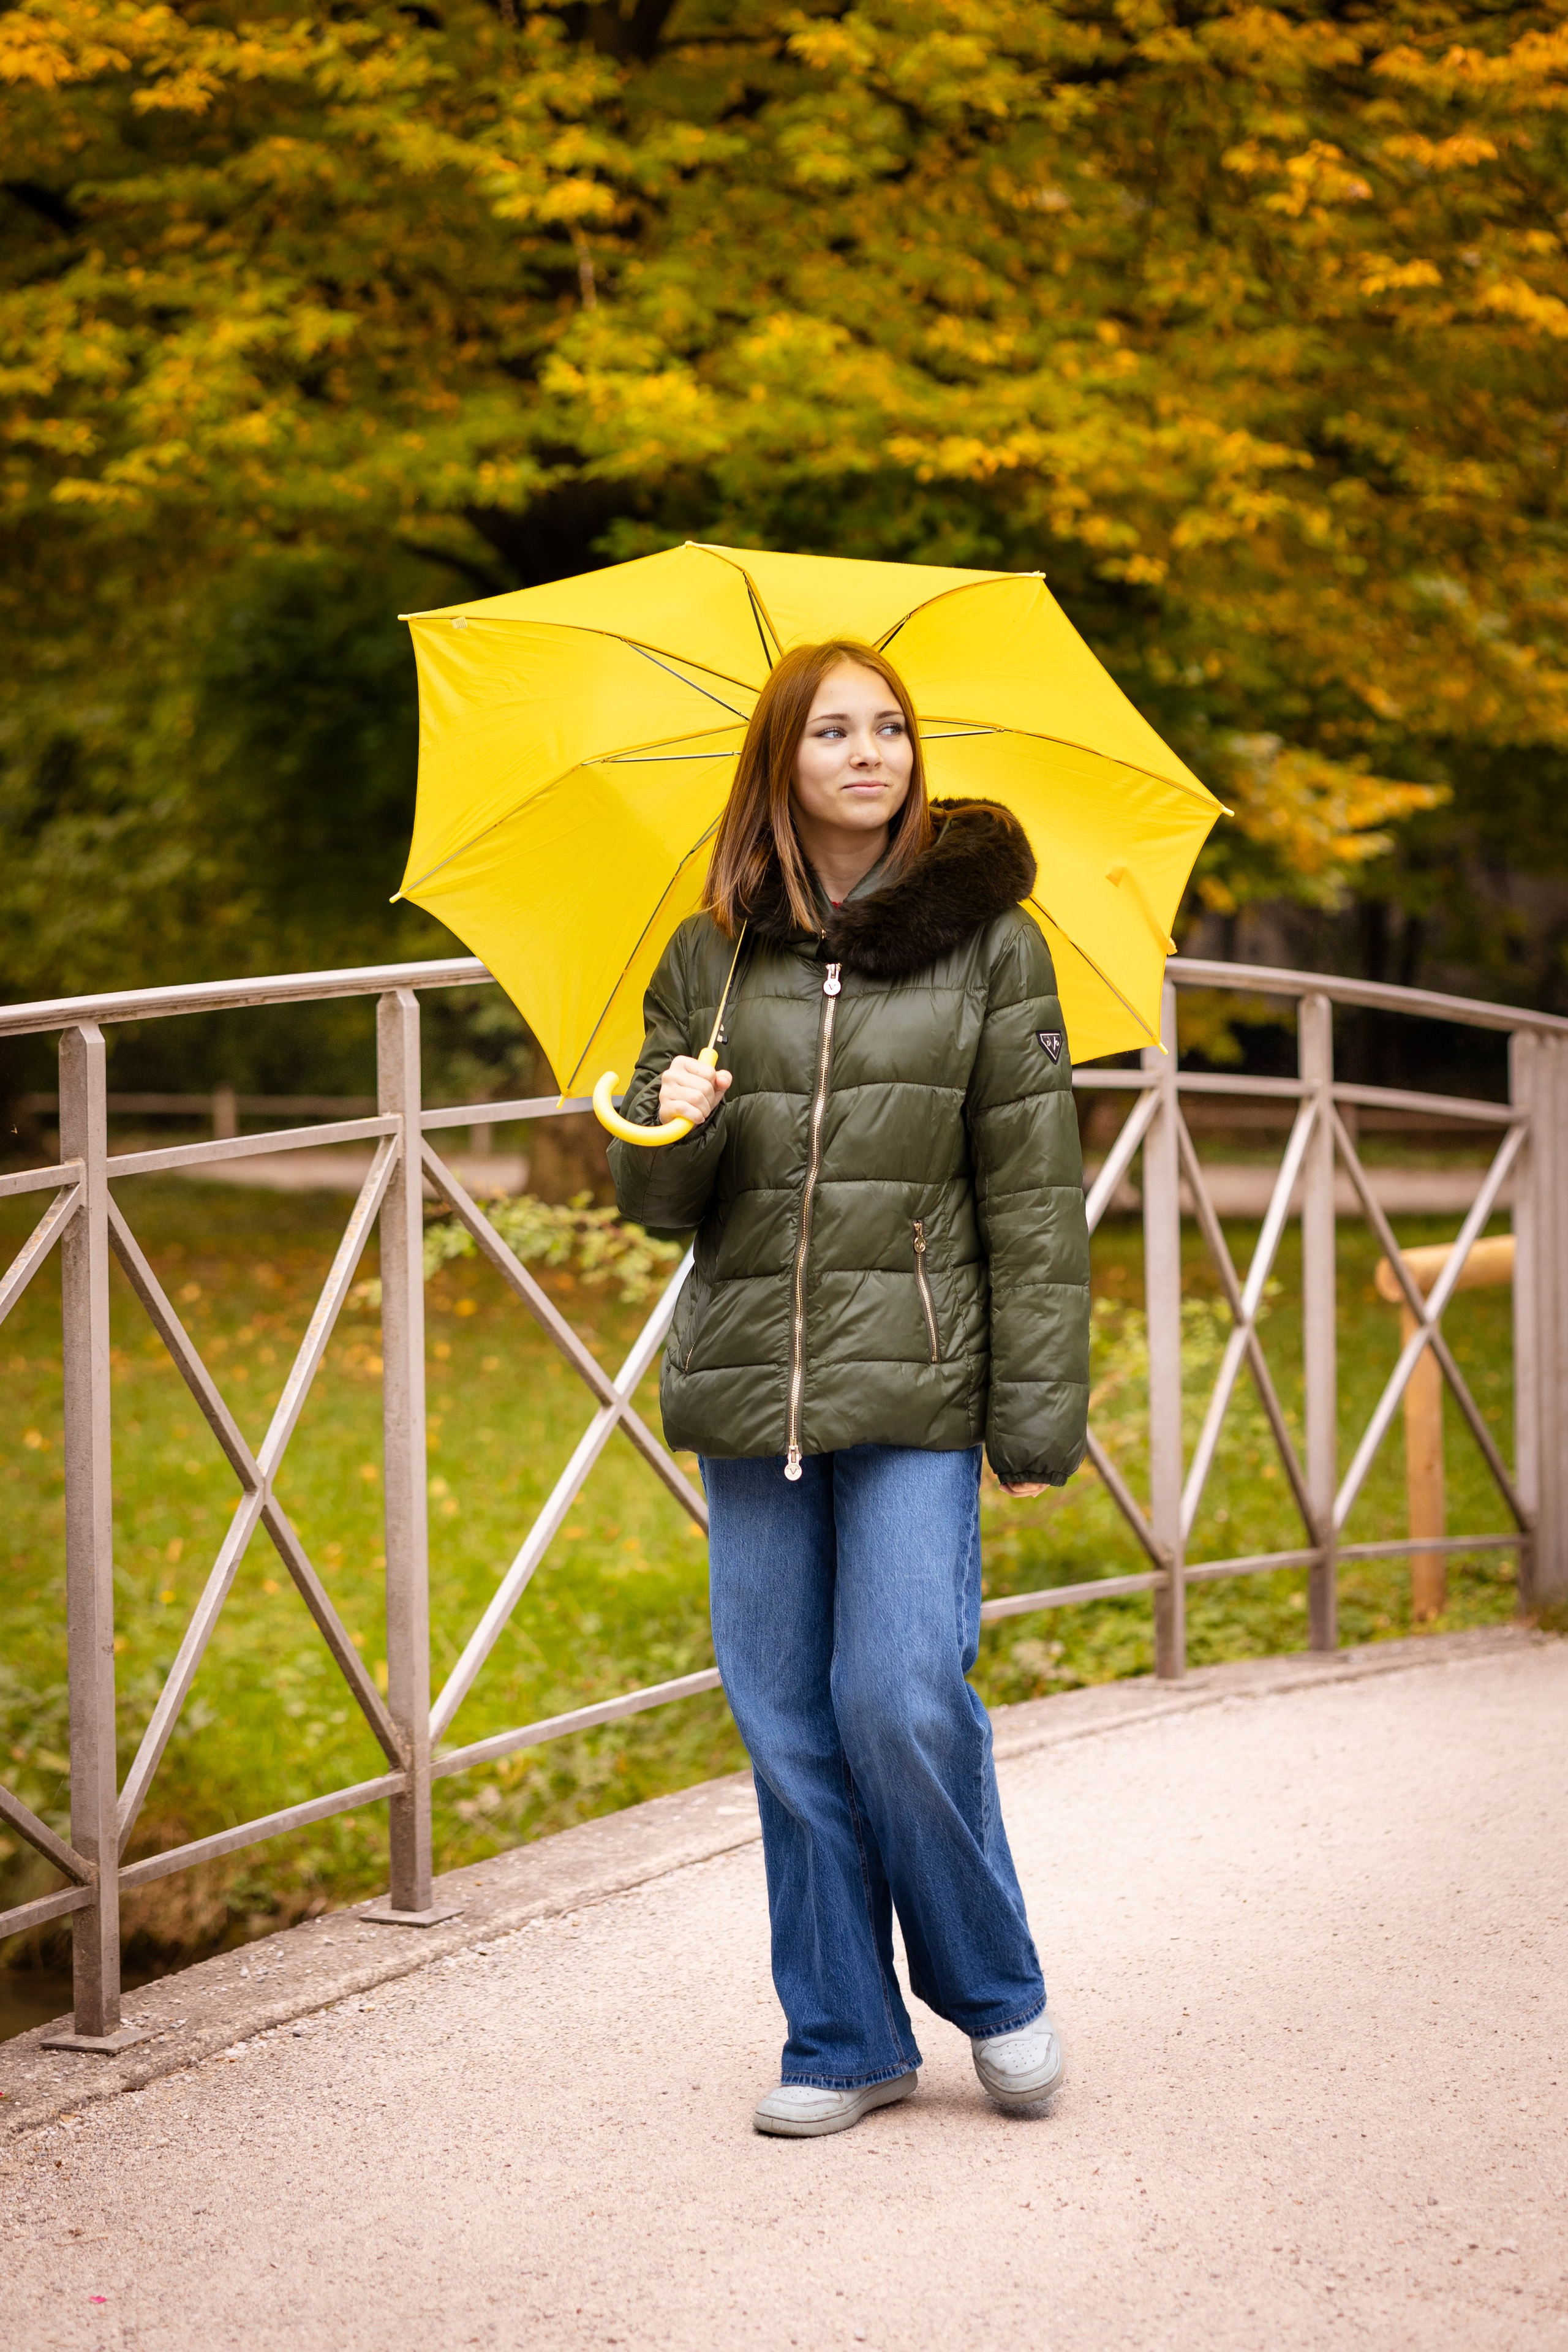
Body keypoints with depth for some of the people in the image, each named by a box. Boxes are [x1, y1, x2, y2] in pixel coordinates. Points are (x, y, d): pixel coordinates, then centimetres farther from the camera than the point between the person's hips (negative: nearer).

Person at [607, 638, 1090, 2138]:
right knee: (786, 1721, 4)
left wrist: (1041, 1410, -5)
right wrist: (671, 1127, -11)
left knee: (902, 1700, -10)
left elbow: (1034, 1196, 1)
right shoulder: (713, 955, 9)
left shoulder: (985, 939, 3)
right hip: (749, 1379, 3)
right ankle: (843, 2039, 17)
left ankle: (994, 1991, 15)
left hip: (914, 1386, -3)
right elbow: (654, 1200, 13)